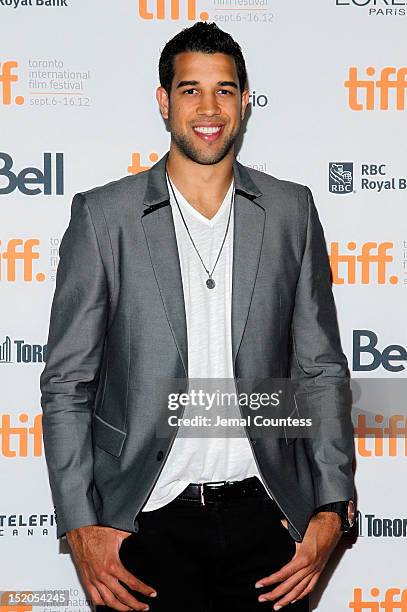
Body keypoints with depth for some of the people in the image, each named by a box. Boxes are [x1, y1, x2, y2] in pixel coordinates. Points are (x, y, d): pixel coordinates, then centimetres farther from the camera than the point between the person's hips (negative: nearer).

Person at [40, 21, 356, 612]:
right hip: (149, 520, -2)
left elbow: (322, 369, 6)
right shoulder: (102, 215, -3)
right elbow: (66, 383, -1)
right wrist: (80, 527, -8)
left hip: (265, 513, 2)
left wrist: (333, 508, -2)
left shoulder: (291, 211, 4)